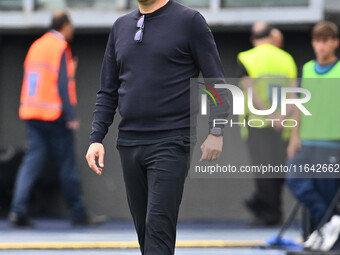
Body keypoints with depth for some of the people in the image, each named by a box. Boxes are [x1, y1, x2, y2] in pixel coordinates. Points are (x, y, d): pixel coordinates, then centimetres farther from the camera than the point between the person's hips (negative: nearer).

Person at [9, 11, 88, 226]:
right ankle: (78, 213, 8)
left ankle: (19, 209, -13)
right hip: (55, 115, -6)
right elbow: (63, 84, -15)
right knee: (67, 164, 2)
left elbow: (29, 80, 16)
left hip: (31, 113, 6)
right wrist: (71, 116, -15)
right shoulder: (61, 48, -8)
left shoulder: (36, 46, 14)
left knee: (32, 160, 2)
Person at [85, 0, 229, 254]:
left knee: (159, 226, -14)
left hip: (171, 142, -6)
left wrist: (216, 132, -10)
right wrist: (96, 138, 6)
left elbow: (216, 81, -2)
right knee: (144, 229, 9)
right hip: (129, 143, 6)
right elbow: (108, 91, 16)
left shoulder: (189, 21, -2)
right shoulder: (121, 26, 14)